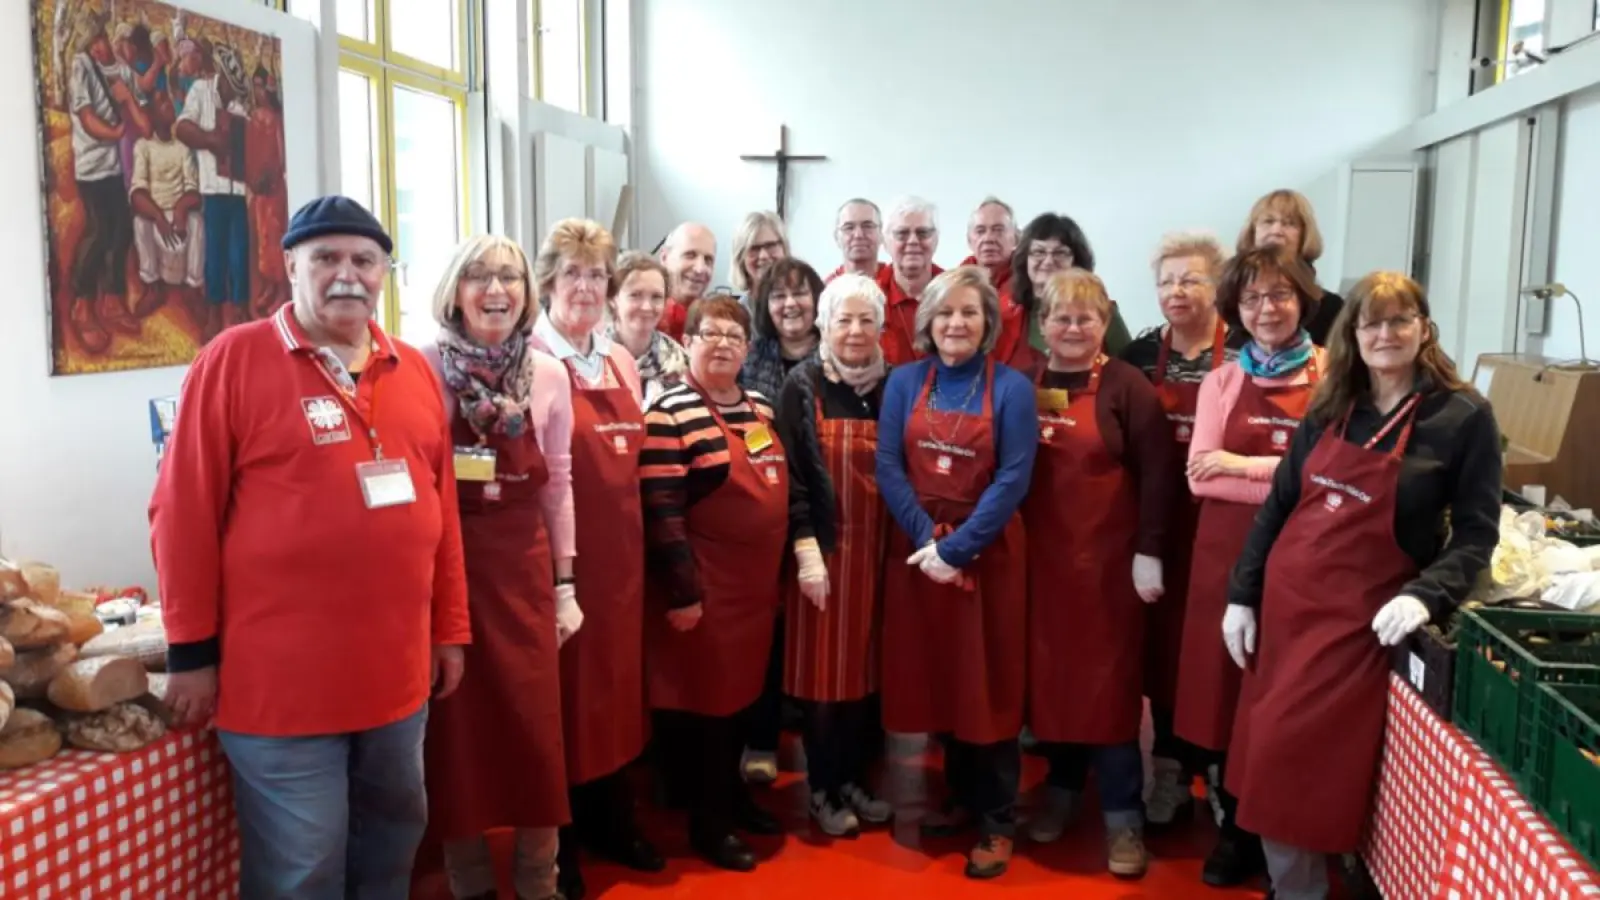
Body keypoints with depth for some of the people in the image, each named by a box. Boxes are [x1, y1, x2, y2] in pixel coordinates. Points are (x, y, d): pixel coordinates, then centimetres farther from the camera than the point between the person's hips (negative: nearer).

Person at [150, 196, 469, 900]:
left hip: (397, 670, 5)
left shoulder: (413, 370, 9)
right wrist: (191, 651, -8)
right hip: (281, 679, -5)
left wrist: (450, 628, 12)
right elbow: (182, 512, -7)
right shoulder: (234, 360, -7)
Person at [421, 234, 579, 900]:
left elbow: (557, 486, 7)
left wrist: (564, 584, 6)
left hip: (524, 568, 2)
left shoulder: (549, 375, 1)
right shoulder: (423, 369, -8)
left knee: (535, 728, 5)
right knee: (458, 730, 7)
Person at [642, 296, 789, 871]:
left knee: (741, 693, 19)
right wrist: (683, 592, -19)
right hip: (705, 590, -7)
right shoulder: (670, 414, -13)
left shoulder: (762, 410, 11)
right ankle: (708, 824, 18)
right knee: (704, 699, 4)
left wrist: (782, 572, 17)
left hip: (757, 586, 7)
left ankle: (733, 796, 36)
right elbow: (660, 512, -18)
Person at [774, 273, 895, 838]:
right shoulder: (802, 387, -5)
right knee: (824, 671, 2)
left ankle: (855, 780, 26)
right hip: (823, 548, -4)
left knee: (866, 669, 10)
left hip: (877, 550, 4)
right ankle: (823, 791, 17)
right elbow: (788, 474, -9)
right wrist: (807, 549, -15)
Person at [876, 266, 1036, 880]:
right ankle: (961, 797, 30)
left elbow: (1013, 479, -11)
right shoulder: (904, 382, 4)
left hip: (987, 555, -3)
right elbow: (888, 467, -2)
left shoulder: (1011, 388, -5)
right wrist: (927, 538, -14)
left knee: (987, 685, 3)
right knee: (936, 682, 12)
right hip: (918, 551, 3)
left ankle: (998, 822, 14)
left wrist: (957, 548, -18)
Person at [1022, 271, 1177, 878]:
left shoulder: (1127, 387, -5)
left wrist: (1149, 552, -12)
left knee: (1108, 680, 2)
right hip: (1039, 556, 4)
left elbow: (1157, 474, -8)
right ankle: (1061, 788, 30)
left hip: (1107, 556, -3)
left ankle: (1123, 814, 13)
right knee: (1047, 674, 11)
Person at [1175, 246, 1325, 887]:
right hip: (1229, 555, 3)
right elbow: (1200, 476, -3)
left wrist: (1244, 463, -11)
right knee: (1226, 691, 7)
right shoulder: (1222, 382, 8)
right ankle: (1236, 830, 24)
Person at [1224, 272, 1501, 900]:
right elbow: (1278, 505, 9)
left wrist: (1426, 595, -22)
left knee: (1296, 750, -5)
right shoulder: (1329, 409, 7)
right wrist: (1242, 595, 6)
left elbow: (1476, 533, -6)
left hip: (1360, 616, -5)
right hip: (1285, 601, 5)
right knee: (1270, 748, 9)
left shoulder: (1464, 417, -6)